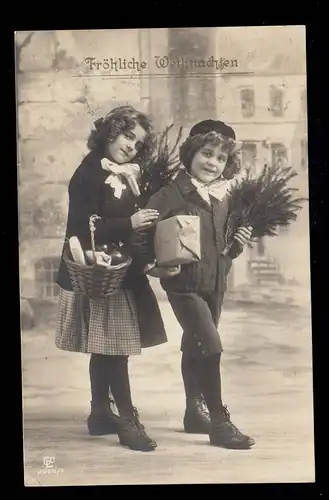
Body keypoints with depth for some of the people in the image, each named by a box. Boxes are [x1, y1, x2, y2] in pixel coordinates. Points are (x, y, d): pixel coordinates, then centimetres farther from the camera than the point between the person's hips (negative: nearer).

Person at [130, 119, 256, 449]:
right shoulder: (172, 194, -14)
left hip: (215, 283, 7)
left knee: (195, 347, 19)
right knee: (211, 347, -10)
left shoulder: (223, 196, 6)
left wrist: (238, 244, -3)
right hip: (184, 284, -7)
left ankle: (194, 412, 34)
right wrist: (154, 267, -28)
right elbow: (141, 234, -18)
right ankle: (219, 422, 4)